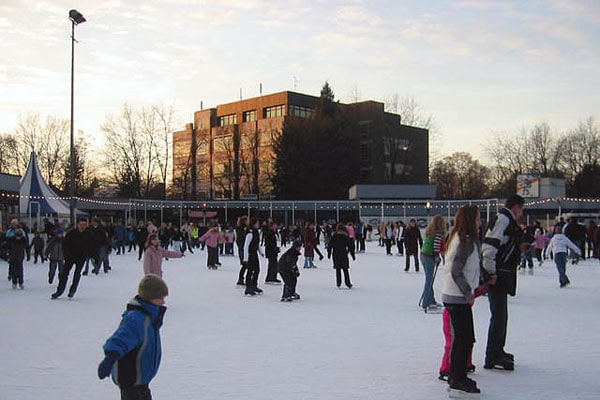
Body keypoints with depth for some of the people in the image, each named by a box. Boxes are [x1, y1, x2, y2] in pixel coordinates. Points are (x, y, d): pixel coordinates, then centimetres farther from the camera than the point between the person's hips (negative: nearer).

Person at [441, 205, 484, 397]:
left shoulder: (458, 238, 12)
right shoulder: (467, 241, -17)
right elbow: (456, 271, -21)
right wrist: (469, 294, -14)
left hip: (453, 295, 10)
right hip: (458, 297, -10)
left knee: (462, 339, 16)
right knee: (465, 340, -3)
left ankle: (456, 378, 26)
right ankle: (458, 383, 4)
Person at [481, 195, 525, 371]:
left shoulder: (507, 220, 19)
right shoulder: (503, 219, -14)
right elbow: (489, 245, -24)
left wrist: (519, 248, 20)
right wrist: (492, 272, -23)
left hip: (501, 276, 11)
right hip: (497, 276, -11)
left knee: (501, 315, 19)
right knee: (499, 315, -8)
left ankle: (498, 351, 32)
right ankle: (492, 357, -3)